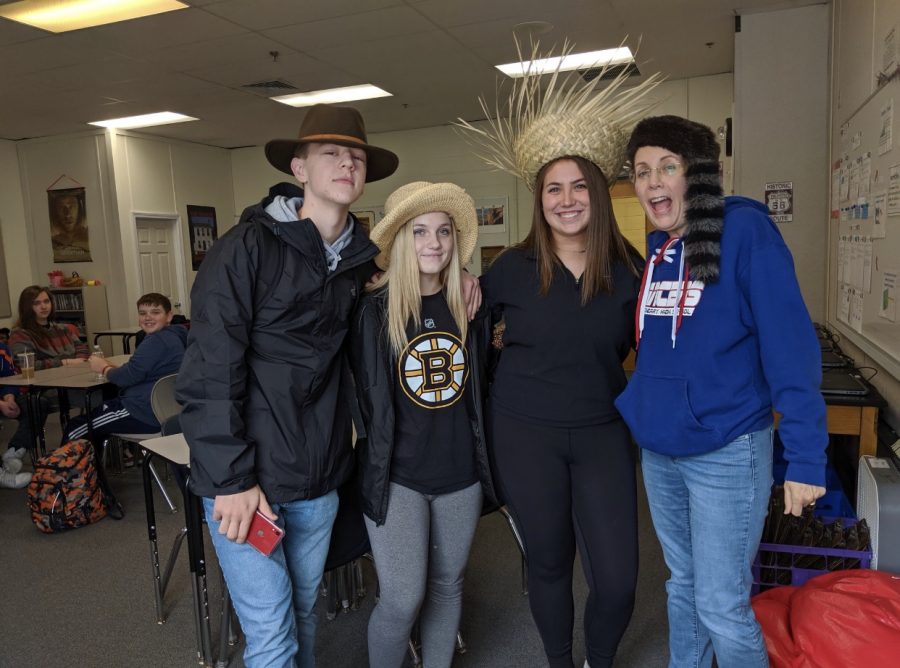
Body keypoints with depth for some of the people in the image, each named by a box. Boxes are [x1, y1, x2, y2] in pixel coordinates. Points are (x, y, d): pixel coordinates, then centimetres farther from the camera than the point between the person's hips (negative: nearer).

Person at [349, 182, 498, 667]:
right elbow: (358, 391, -3)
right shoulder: (373, 309, -10)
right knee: (403, 599, -3)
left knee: (447, 586, 17)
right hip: (395, 473, -3)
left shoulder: (471, 307, 1)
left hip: (460, 471, 4)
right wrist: (370, 453, -1)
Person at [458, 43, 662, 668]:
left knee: (617, 580, 2)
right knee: (549, 564, 14)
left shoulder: (629, 267, -2)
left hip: (603, 433, 1)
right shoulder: (515, 267, -5)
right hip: (527, 434, -1)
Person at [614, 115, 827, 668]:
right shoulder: (655, 248, 7)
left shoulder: (744, 229, -13)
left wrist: (806, 456, -18)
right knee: (682, 582, 21)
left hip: (725, 451, -6)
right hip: (657, 449, 6)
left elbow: (789, 346, -16)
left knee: (722, 606, 2)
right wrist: (630, 410, 10)